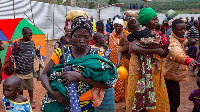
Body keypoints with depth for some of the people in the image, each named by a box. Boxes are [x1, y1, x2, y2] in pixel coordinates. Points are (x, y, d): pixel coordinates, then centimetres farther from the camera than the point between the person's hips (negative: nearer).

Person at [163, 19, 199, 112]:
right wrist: (188, 60, -68)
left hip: (174, 72, 10)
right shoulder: (173, 43, -29)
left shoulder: (182, 39, 4)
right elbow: (177, 55, -53)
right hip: (172, 74, -10)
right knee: (174, 102, -8)